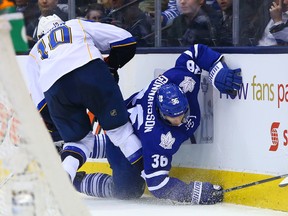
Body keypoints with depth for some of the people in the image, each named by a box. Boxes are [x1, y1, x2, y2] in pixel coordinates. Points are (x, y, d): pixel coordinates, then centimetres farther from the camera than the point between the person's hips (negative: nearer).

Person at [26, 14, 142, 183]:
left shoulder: (35, 53, 38)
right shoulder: (79, 25, 36)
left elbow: (40, 102, 30)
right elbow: (126, 40, 27)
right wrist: (111, 66, 41)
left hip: (54, 89, 2)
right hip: (90, 71, -2)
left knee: (78, 138, 19)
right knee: (118, 125, 10)